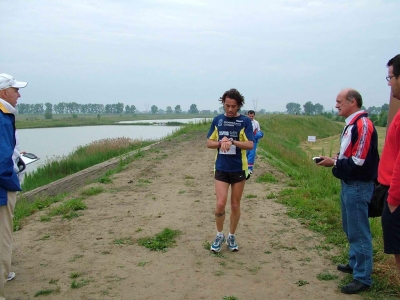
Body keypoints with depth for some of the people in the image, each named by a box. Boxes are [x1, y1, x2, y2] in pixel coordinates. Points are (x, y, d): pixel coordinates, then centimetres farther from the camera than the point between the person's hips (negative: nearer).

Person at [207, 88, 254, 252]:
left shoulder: (245, 121, -5)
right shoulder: (217, 120, 2)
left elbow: (250, 145, -12)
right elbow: (209, 142, 5)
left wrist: (232, 142, -26)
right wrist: (221, 143, -15)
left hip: (239, 169, -1)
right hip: (221, 168, 1)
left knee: (235, 205, 9)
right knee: (220, 204, -6)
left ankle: (231, 236, 26)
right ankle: (219, 235, 16)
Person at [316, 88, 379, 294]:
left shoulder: (363, 125, -19)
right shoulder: (352, 124, 12)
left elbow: (358, 162, -23)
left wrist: (334, 163, -12)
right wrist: (337, 158, 3)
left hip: (358, 186, -10)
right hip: (348, 184, 10)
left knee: (358, 232, -2)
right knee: (350, 228, 20)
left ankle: (363, 278, 7)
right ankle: (355, 263, 35)